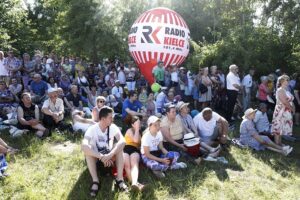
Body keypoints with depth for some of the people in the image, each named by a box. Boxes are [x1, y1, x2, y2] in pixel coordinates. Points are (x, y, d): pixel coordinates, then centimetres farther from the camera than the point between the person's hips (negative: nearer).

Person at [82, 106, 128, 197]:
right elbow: (84, 146, -40)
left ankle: (120, 179, -26)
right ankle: (95, 181, -30)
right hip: (95, 158, -2)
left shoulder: (113, 127, -14)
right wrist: (102, 157, -46)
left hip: (109, 157, 2)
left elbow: (122, 141, -32)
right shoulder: (92, 129, -22)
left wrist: (110, 155, -46)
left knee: (119, 146, -27)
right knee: (87, 149, -32)